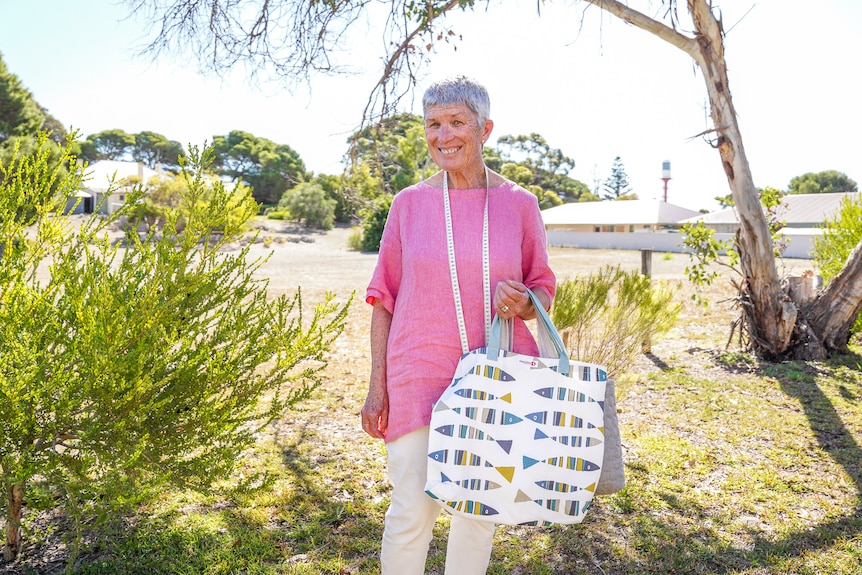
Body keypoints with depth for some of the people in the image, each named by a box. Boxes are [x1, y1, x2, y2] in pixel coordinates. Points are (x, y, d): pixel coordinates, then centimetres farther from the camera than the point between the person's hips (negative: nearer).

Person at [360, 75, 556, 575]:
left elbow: (544, 289, 8)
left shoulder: (519, 204, 1)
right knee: (413, 510, 2)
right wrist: (377, 386, 0)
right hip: (418, 379, -1)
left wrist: (523, 302, -16)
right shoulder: (410, 202, 1)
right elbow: (385, 299, 3)